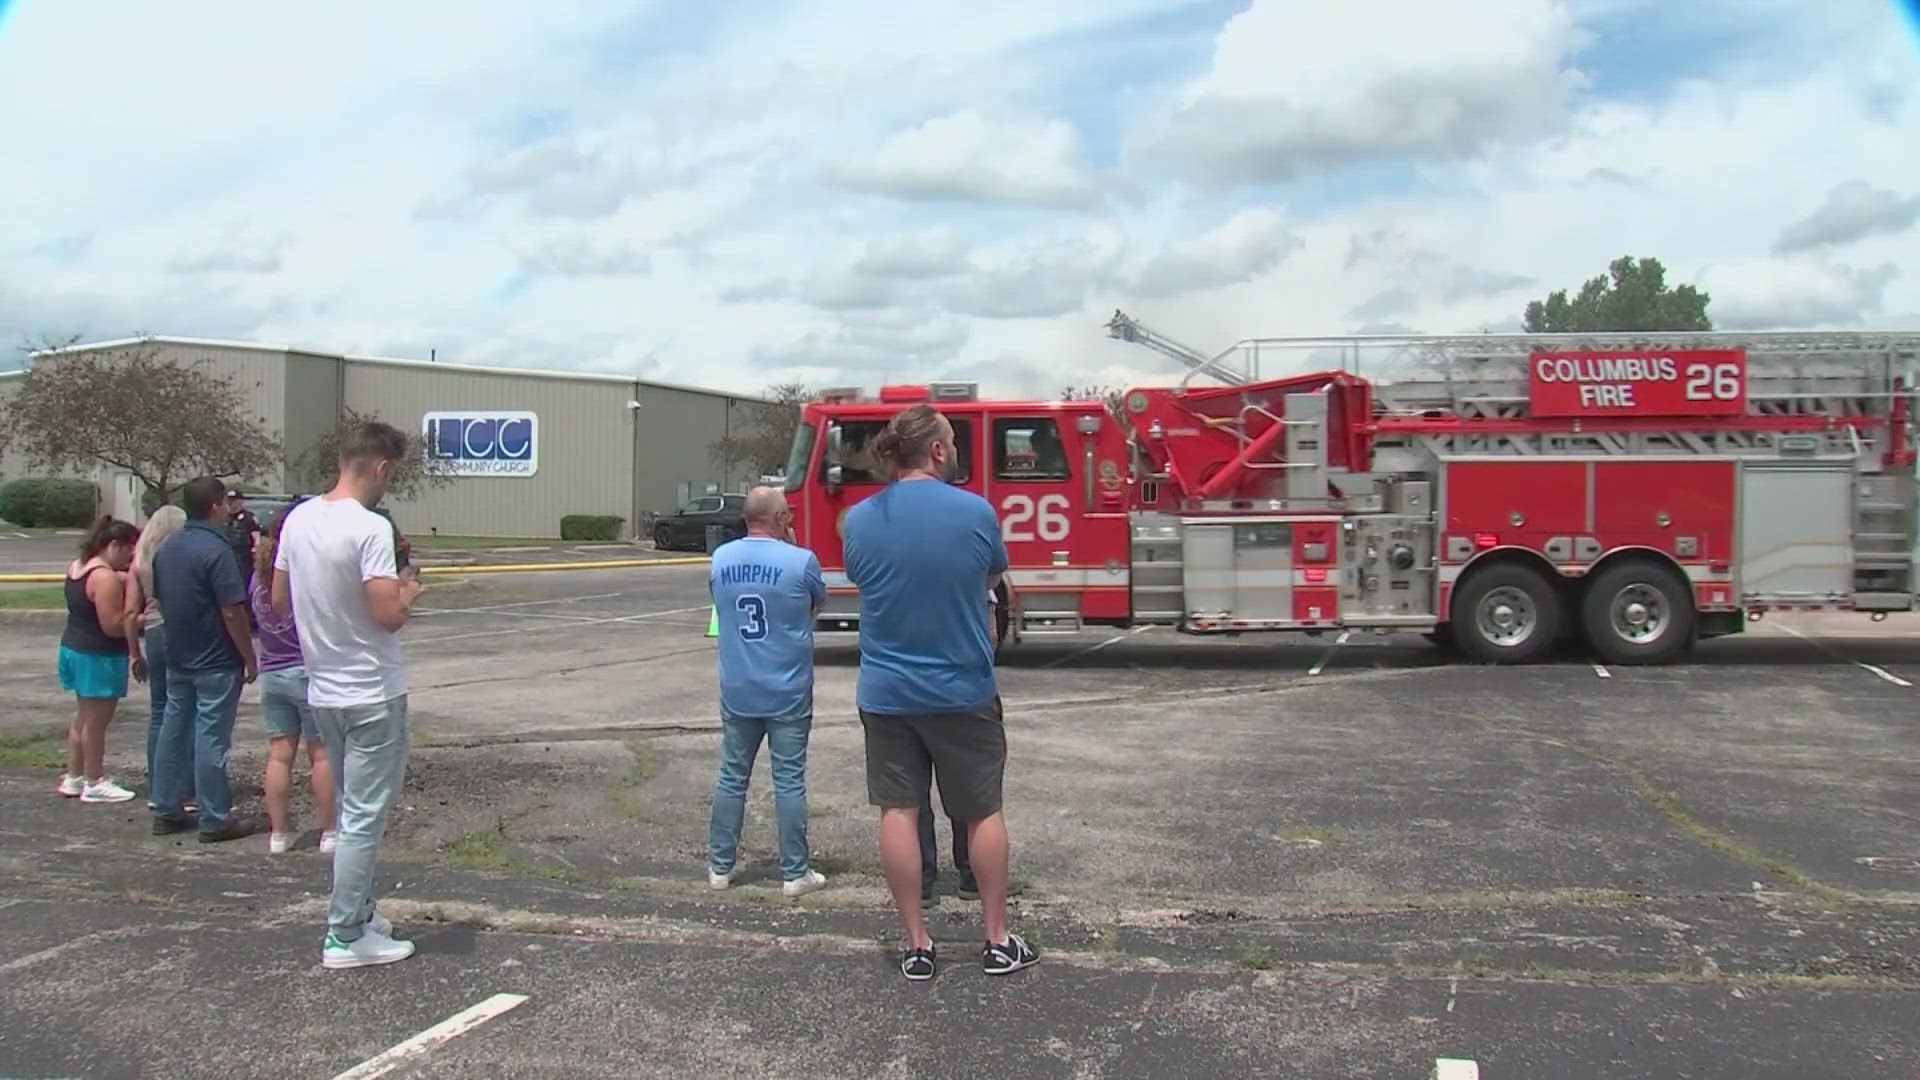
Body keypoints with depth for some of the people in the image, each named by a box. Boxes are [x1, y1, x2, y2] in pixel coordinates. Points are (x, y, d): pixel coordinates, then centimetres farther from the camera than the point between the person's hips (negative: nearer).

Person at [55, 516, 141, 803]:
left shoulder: (77, 567, 7)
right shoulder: (105, 577, -22)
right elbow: (113, 625, -24)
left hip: (74, 648, 10)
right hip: (99, 656, -10)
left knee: (83, 718, 20)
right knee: (96, 722, 1)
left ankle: (73, 777, 28)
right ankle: (94, 784, 10)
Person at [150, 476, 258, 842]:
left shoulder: (166, 548, 7)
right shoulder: (216, 550, -19)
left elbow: (160, 599, 15)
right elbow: (232, 612, -20)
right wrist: (250, 659, -12)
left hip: (177, 660, 8)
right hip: (215, 663, -8)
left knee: (173, 733, 14)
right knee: (211, 740, -3)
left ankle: (166, 812, 22)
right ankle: (215, 821, 3)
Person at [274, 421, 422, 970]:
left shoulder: (298, 519, 3)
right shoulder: (370, 528, -20)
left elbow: (279, 601, 11)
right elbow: (389, 615, -25)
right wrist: (409, 592, -5)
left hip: (324, 691, 8)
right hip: (373, 695, -8)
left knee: (354, 811, 20)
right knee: (364, 817, 0)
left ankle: (359, 913, 30)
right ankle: (346, 937, 6)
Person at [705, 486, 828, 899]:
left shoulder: (720, 559, -2)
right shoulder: (801, 561, -15)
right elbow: (818, 603, 5)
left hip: (737, 692, 4)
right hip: (788, 694, -4)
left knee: (732, 777, 13)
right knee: (789, 781, 3)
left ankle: (721, 866, 20)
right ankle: (795, 873, 9)